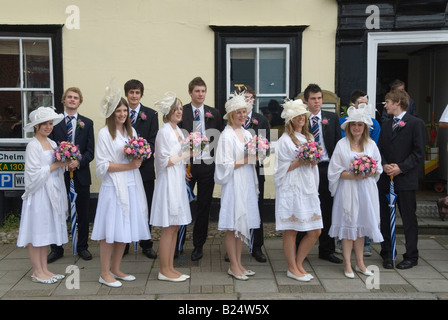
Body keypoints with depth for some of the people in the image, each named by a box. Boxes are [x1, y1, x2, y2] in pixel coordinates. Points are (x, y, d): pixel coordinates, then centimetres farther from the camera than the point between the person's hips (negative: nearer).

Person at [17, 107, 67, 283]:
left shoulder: (52, 143, 12)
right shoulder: (33, 145, -10)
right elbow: (34, 174, -16)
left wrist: (65, 163, -3)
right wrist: (56, 165, -15)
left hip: (53, 191, 8)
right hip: (38, 193, -8)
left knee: (47, 230, 12)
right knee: (36, 231, 1)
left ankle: (44, 268, 20)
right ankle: (37, 272, 10)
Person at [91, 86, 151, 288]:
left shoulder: (131, 131, 12)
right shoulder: (105, 133, -7)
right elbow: (103, 165, -11)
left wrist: (138, 161, -4)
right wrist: (129, 166, -15)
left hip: (131, 187, 6)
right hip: (113, 188, -6)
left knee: (125, 231, 11)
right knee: (109, 232, 0)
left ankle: (116, 269, 24)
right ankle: (105, 274, 13)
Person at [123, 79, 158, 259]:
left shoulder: (151, 114, 5)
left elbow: (153, 141, -1)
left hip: (145, 167, 0)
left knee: (146, 207, 6)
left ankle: (146, 245, 16)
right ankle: (123, 244, 19)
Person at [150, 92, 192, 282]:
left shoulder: (178, 131, 14)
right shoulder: (164, 132, -12)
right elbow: (164, 161, -16)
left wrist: (188, 154, 5)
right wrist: (185, 155, -13)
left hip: (178, 181, 9)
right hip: (168, 182, -9)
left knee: (175, 227, 11)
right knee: (168, 228, -3)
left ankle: (170, 268, 20)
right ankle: (164, 271, 7)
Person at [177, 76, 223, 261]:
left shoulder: (214, 113, 8)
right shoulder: (181, 112, 0)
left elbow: (219, 139, 8)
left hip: (208, 165, 2)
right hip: (187, 165, -2)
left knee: (204, 207, 8)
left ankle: (198, 246, 21)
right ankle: (179, 244, 17)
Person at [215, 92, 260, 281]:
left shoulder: (247, 134, 13)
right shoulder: (226, 136, -9)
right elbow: (225, 165, -13)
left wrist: (255, 158, 0)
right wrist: (245, 160, -16)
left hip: (247, 183, 7)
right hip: (233, 184, -7)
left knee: (242, 223, 11)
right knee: (232, 226, 0)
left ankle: (238, 264, 20)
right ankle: (233, 266, 10)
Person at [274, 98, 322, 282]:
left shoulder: (309, 138, 16)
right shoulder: (285, 140, -5)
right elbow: (282, 168, -8)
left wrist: (313, 161, 0)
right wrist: (301, 161, -16)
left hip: (308, 189, 7)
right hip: (291, 189, -7)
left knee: (315, 231, 6)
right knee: (291, 230, 0)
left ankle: (298, 263, 21)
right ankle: (292, 269, 14)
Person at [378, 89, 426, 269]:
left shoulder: (416, 124, -3)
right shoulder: (386, 125, 16)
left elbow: (419, 153, -8)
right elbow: (380, 149, 13)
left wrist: (401, 167, -15)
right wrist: (384, 165, -5)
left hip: (406, 180, -6)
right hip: (385, 179, 6)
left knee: (409, 219, 3)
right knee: (384, 218, 8)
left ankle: (411, 256, 15)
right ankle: (387, 254, 20)